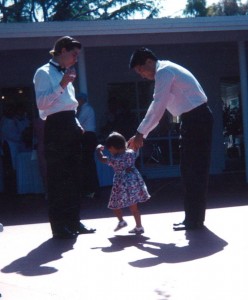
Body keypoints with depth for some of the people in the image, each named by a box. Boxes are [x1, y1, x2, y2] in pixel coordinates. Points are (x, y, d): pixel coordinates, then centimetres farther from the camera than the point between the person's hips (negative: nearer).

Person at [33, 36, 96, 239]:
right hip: (56, 127, -9)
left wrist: (77, 125, 14)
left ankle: (74, 222, 18)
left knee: (73, 176, 11)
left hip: (70, 126, 9)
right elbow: (41, 103, -16)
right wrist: (61, 85, -20)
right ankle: (59, 226, -3)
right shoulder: (44, 73, -4)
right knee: (58, 177, -7)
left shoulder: (64, 74, 21)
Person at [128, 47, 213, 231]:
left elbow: (158, 108, -17)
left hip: (196, 119, -10)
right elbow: (157, 106, 19)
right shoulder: (166, 71, 19)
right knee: (194, 169, 12)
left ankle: (194, 220, 0)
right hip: (196, 119, 10)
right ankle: (194, 217, 18)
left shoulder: (164, 71, -12)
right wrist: (142, 134, 15)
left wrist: (140, 134, -11)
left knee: (192, 170, -5)